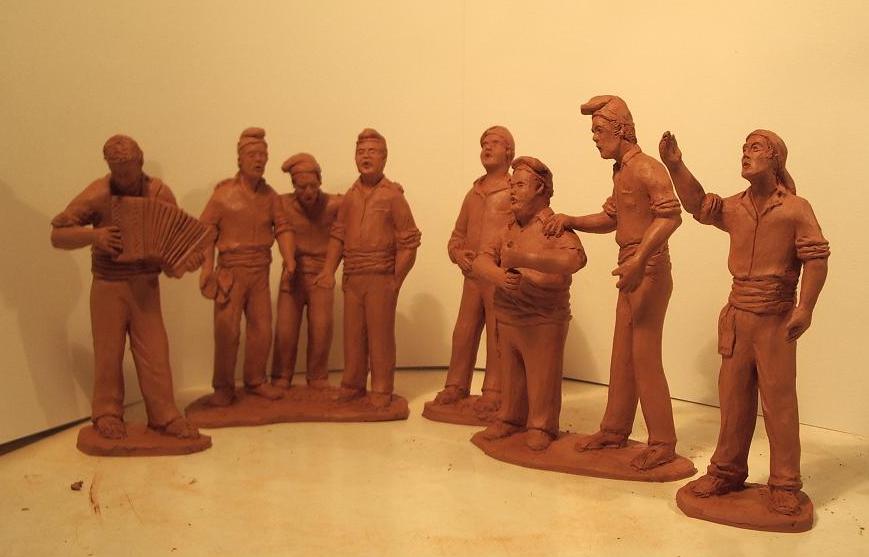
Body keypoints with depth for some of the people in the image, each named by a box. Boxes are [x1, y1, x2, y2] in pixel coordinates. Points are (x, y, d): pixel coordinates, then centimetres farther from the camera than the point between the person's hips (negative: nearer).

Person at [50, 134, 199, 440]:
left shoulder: (159, 192, -3)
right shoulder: (97, 194, -9)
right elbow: (57, 235, -6)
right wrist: (93, 235, -23)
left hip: (145, 285, 1)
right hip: (108, 286, -1)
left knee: (154, 351, 0)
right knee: (108, 351, 6)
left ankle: (164, 416, 7)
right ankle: (107, 414, 20)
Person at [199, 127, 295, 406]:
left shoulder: (270, 195, 7)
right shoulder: (224, 193, -4)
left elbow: (282, 227, 4)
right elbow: (206, 229, -5)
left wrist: (289, 258, -12)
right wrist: (207, 267, -13)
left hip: (260, 272, 4)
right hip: (231, 271, -4)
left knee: (262, 329, 8)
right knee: (226, 330, -3)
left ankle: (255, 381, 24)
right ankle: (223, 388, 11)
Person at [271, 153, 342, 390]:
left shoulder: (334, 204, -13)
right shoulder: (283, 204, -10)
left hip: (322, 275, 0)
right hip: (292, 275, 1)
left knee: (321, 330, 0)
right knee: (285, 330, 2)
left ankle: (318, 379, 18)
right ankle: (280, 380, 17)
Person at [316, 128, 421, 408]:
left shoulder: (393, 194, -5)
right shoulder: (350, 195, 10)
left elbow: (409, 241, -6)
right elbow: (338, 235, 13)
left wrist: (396, 279, -9)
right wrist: (329, 269, 2)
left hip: (381, 278, -5)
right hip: (352, 277, 5)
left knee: (380, 335, 1)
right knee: (353, 333, 12)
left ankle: (381, 391, 13)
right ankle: (352, 385, 25)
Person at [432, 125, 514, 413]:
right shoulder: (473, 193, 19)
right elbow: (457, 234, 24)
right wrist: (458, 253, 3)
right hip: (472, 274, 5)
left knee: (497, 334, -2)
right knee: (464, 332, 8)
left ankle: (493, 391, 7)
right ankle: (456, 385, 19)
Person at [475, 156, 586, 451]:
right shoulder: (509, 228, 11)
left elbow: (575, 258, -29)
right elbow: (481, 259, 3)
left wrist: (526, 258, -35)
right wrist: (499, 276, -20)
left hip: (543, 321, -6)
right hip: (506, 317, 6)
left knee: (542, 376, 4)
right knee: (510, 372, 15)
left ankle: (541, 426, 19)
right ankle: (510, 418, 31)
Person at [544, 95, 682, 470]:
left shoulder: (646, 168, -15)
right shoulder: (620, 172, 13)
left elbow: (670, 215, -28)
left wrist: (639, 259, -37)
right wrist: (570, 221, 7)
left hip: (649, 270, -9)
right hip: (630, 269, 9)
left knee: (645, 357, -3)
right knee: (622, 354, 15)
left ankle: (663, 443, 9)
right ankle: (615, 429, 27)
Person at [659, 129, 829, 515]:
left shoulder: (796, 209, -8)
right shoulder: (735, 208, 6)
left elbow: (816, 258, -9)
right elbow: (699, 204, 9)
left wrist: (805, 308, -18)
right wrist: (675, 166, -4)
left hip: (776, 320, -4)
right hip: (736, 316, 5)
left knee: (779, 402, 2)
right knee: (733, 398, 12)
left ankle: (785, 486, 14)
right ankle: (727, 471, 26)